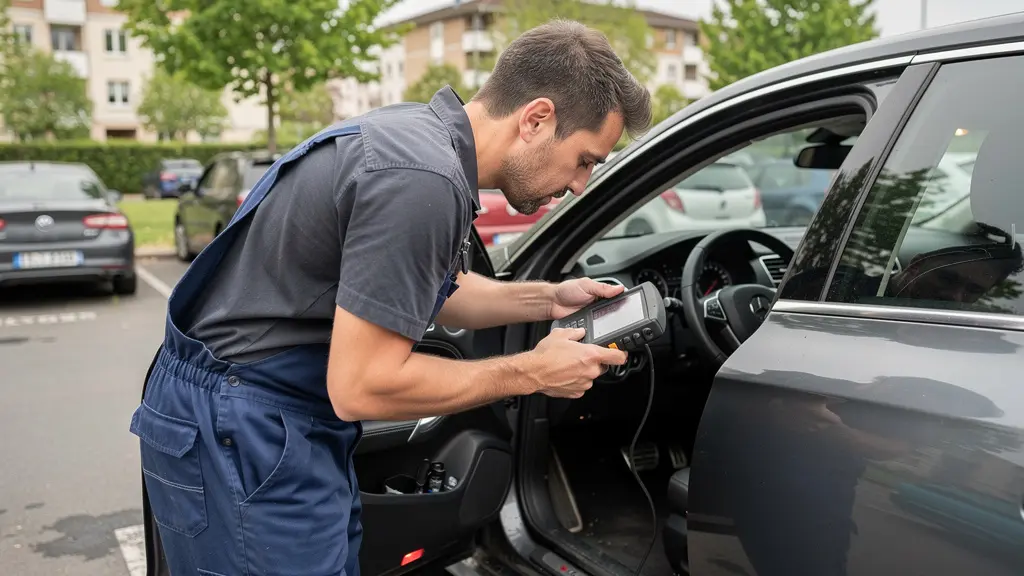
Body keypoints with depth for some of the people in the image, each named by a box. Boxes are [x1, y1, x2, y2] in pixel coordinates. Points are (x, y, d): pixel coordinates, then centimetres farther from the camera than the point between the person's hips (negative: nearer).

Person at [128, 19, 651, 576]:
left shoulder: (417, 132, 3)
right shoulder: (420, 179, -27)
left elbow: (433, 289, 18)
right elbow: (362, 386, -25)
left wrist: (546, 299, 6)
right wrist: (531, 373, -15)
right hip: (234, 432, -9)